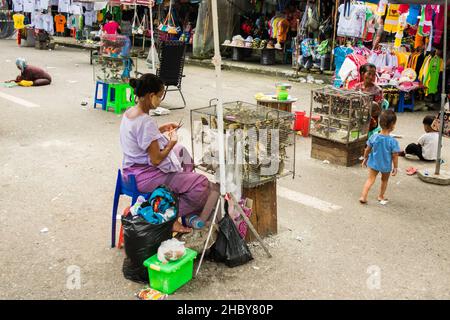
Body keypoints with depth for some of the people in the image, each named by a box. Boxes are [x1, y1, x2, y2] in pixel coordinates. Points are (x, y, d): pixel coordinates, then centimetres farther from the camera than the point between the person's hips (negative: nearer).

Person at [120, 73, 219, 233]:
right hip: (144, 178, -11)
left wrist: (161, 129, 12)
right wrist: (171, 143, -6)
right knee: (201, 184, -15)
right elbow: (156, 160, -23)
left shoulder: (129, 112, 5)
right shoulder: (146, 121, -25)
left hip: (132, 171, 11)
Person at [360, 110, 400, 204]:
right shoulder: (393, 141, -23)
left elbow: (367, 150, -3)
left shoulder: (374, 137, -15)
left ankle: (363, 196, 1)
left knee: (370, 179, 11)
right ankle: (381, 197, 38)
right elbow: (395, 156, -16)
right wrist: (395, 167, -2)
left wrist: (365, 159, 14)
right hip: (386, 165, -1)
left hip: (373, 163, 1)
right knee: (384, 180, 22)